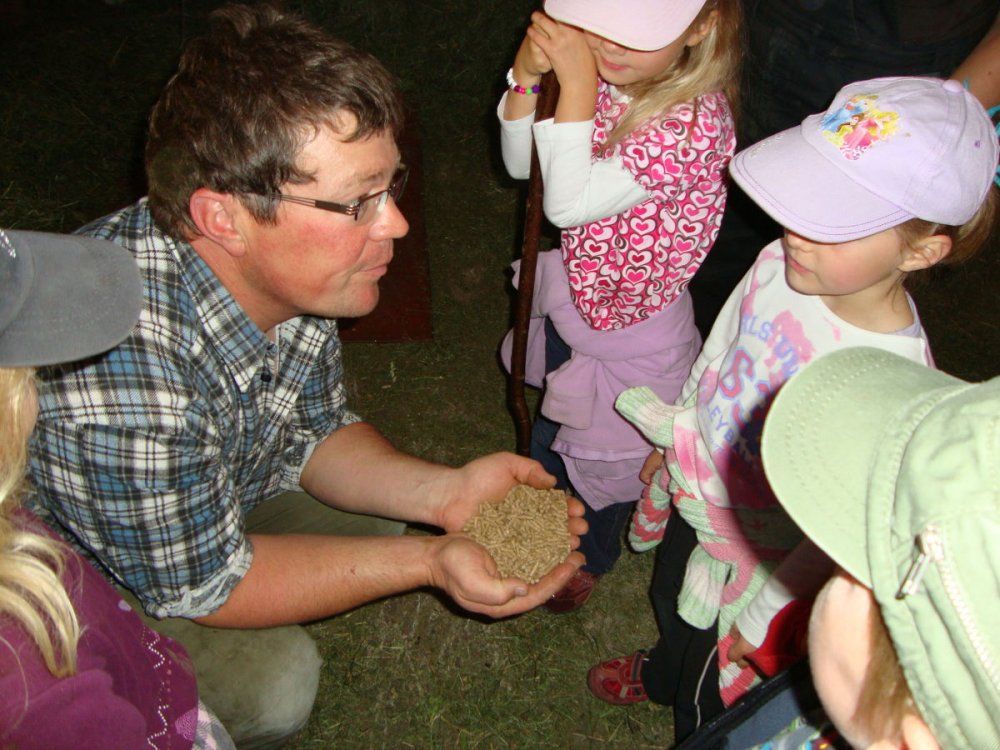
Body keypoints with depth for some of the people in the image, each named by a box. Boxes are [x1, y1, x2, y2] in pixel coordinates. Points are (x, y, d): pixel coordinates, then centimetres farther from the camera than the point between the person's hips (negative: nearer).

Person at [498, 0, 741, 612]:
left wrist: (577, 81, -39)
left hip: (629, 328, -7)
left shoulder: (693, 121, -33)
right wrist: (527, 72, -22)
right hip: (569, 293, 7)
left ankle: (593, 558, 53)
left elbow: (570, 204, -36)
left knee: (604, 457, 20)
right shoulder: (604, 80, -12)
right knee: (546, 433, 29)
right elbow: (520, 163, -6)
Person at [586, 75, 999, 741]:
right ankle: (661, 674, 71)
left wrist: (760, 619, -13)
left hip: (762, 555, -6)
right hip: (694, 496, 6)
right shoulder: (782, 261, -20)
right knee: (669, 603, 36)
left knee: (711, 695, 23)